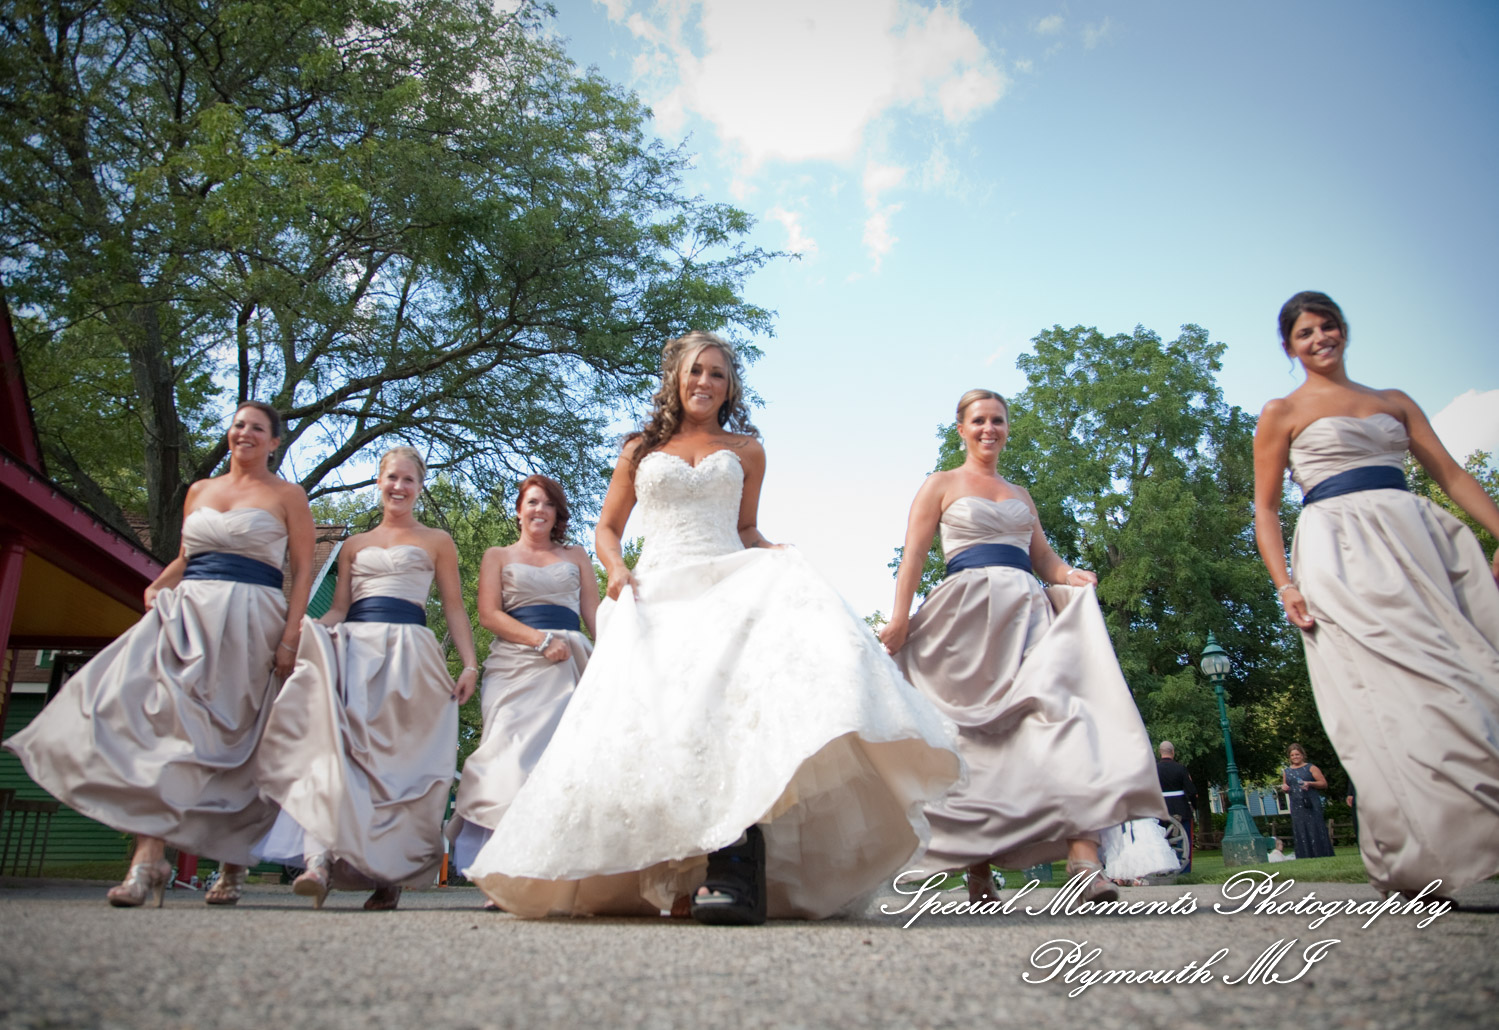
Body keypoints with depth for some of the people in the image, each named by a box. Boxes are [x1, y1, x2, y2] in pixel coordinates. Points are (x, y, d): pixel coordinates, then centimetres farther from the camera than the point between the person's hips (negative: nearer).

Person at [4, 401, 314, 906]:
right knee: (156, 715, -14)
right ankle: (149, 855, -18)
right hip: (186, 614, 5)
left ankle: (233, 858, 8)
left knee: (225, 734, -5)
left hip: (247, 621, -4)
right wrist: (158, 585, 5)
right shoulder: (199, 491, 19)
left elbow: (303, 569, -1)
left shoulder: (287, 495, 4)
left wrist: (290, 637, -11)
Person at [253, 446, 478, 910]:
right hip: (353, 649, 3)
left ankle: (392, 871, -1)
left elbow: (454, 608, 10)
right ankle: (321, 857, -29)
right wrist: (299, 634, -3)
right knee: (335, 742, -19)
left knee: (398, 756, -9)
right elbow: (337, 610, 18)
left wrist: (469, 664, -2)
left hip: (409, 651, -2)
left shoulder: (436, 542, 15)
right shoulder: (354, 545, 23)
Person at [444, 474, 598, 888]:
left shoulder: (575, 555, 22)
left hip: (568, 666, 1)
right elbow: (489, 613, 5)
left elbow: (594, 612, 15)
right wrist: (541, 640, -9)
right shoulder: (498, 556, 18)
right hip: (515, 664, -1)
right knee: (513, 753, -15)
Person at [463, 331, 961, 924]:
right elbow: (607, 528, 20)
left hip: (730, 587, -1)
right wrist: (616, 570, -2)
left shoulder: (745, 449, 21)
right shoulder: (641, 450, 20)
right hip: (657, 596, 2)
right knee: (647, 710, -15)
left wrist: (781, 560, 2)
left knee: (732, 699, -30)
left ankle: (734, 869, -40)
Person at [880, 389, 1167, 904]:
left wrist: (1071, 576, 0)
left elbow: (1045, 558, 24)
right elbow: (913, 556, 2)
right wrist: (899, 619, -12)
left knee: (1057, 699, -19)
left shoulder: (1021, 495, 26)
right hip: (969, 609, -3)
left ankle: (1083, 851, -29)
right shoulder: (941, 484, 13)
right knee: (976, 727, -7)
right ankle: (978, 869, 1)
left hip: (1027, 608, 4)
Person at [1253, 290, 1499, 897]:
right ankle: (1417, 858, -14)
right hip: (1341, 549, -5)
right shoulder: (1282, 413, 10)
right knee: (1395, 683, -16)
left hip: (1422, 541, 5)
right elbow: (1265, 509, 4)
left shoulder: (1394, 402, 22)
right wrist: (1285, 584, -10)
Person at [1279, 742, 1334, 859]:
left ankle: (1322, 857, 0)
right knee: (1301, 833, 2)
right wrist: (1283, 789, 3)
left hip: (1311, 805, -4)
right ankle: (1305, 860, 5)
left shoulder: (1310, 768, 4)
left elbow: (1324, 784, -2)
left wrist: (1310, 783, -17)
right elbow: (1284, 788, 26)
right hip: (1296, 807, 4)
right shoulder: (1286, 771, 16)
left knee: (1315, 830, -6)